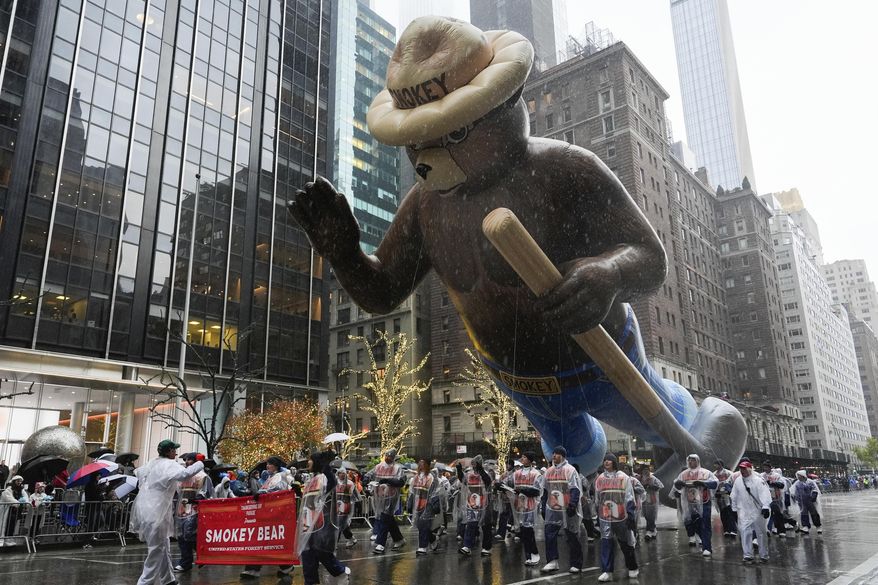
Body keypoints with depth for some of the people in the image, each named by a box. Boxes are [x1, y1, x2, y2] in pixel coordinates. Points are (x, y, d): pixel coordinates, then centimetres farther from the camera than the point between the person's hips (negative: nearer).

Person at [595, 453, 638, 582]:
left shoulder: (624, 478, -2)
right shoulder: (599, 478, 7)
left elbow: (629, 499, -4)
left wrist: (630, 516, -9)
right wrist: (598, 515, 17)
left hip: (621, 517, -3)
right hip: (605, 517, 3)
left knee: (626, 543, 8)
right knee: (606, 543, -1)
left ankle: (632, 568, 25)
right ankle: (607, 571, 4)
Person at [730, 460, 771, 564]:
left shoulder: (758, 481, -10)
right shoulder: (737, 481, 6)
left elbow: (764, 494, -18)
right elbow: (734, 496, 14)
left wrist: (765, 507, -28)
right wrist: (734, 509, 16)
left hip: (757, 512, -3)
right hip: (744, 512, 3)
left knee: (761, 533, 6)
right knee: (745, 533, -4)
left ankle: (764, 556, 20)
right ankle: (748, 556, 3)